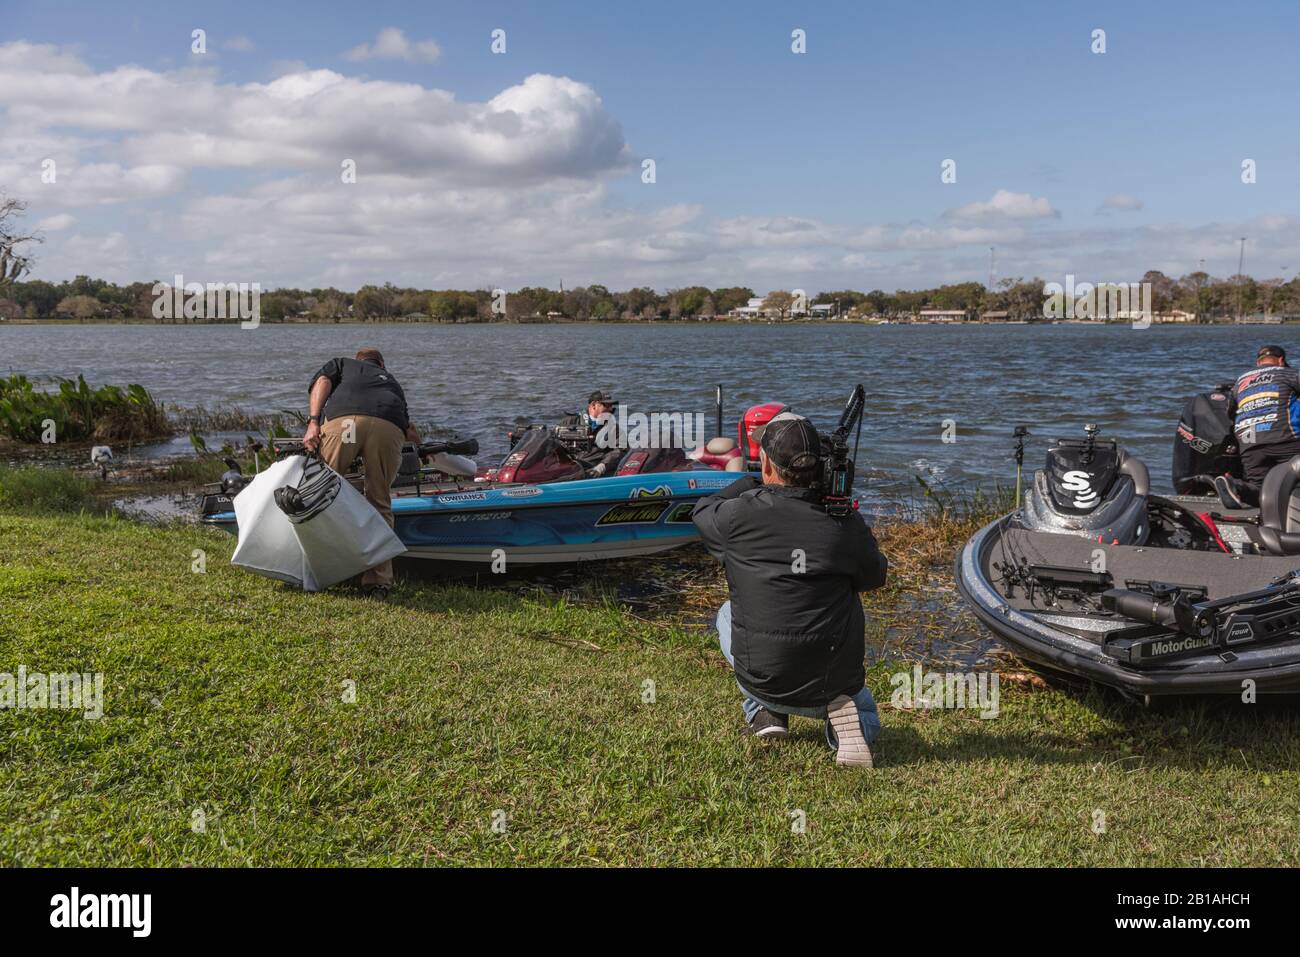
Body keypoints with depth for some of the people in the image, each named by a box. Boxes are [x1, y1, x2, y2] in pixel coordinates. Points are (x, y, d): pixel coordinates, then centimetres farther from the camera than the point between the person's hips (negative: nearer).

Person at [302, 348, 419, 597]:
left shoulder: (340, 364, 38)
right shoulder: (390, 380, 43)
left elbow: (322, 382, 14)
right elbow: (413, 433, 35)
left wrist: (313, 422, 3)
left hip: (342, 419, -2)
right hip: (389, 428, 2)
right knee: (380, 503, 10)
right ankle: (379, 580, 6)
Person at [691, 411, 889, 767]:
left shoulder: (739, 515, -13)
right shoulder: (847, 525, -11)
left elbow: (703, 511, 11)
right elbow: (875, 576, 10)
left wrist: (751, 483, 24)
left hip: (764, 681, 0)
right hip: (834, 682, 1)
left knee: (728, 614, 30)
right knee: (864, 709, 36)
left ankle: (764, 712, 17)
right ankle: (843, 712, 0)